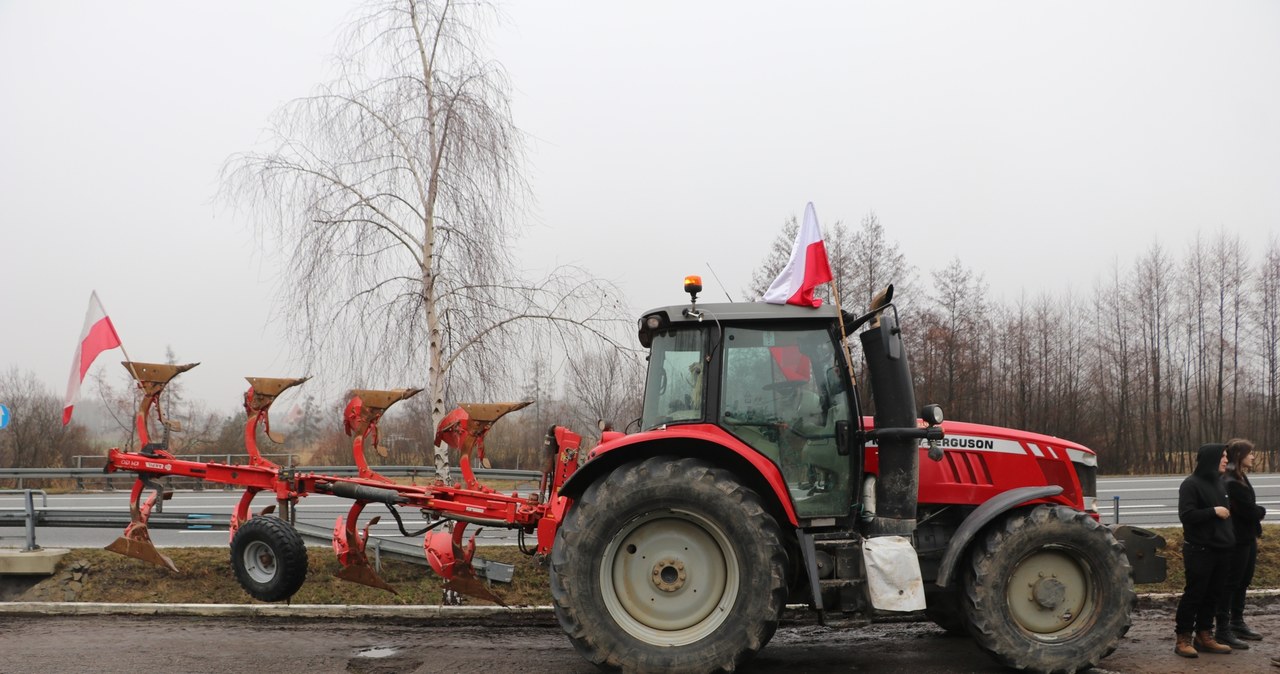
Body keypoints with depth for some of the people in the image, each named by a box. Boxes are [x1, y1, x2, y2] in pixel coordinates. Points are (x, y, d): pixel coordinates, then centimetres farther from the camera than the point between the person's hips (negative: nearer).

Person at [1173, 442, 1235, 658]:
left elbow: (1226, 511, 23)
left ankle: (1204, 636, 22)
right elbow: (1186, 515, -17)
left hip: (1221, 549, 8)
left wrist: (1230, 538, 14)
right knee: (1194, 594, -3)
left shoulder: (1219, 483, 14)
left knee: (1213, 594, 11)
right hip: (1199, 550, -8)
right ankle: (1183, 639, 4)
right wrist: (1214, 511, -19)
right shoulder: (1191, 484, -11)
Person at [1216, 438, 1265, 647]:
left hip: (1248, 539, 10)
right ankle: (1223, 630, 2)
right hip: (1237, 541, -10)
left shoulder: (1240, 479, 12)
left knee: (1243, 582, 17)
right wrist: (1263, 511, 2)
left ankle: (1237, 623, 29)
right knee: (1230, 584, -4)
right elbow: (1251, 512, -20)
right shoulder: (1232, 483, -21)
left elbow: (1250, 510, 14)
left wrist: (1256, 531, 4)